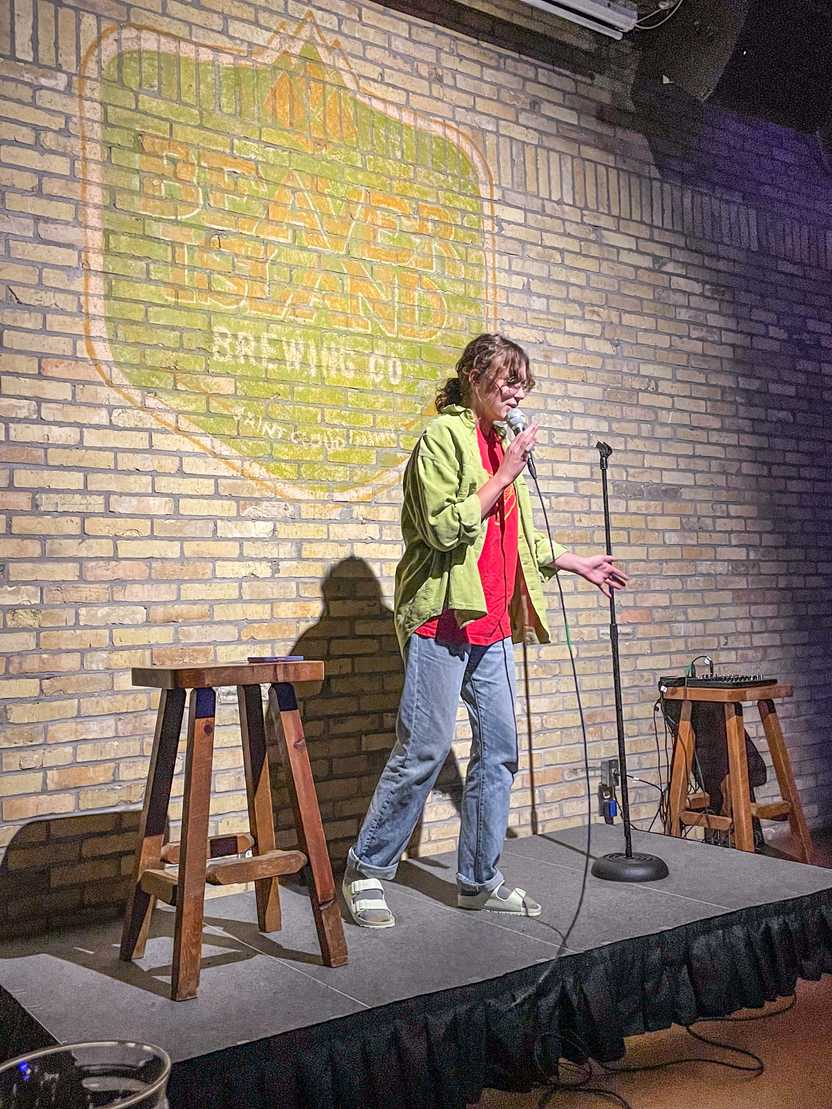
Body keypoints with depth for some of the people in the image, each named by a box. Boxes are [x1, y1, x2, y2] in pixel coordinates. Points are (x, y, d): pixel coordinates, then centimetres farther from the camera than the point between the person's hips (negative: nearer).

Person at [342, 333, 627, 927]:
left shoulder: (499, 442, 19)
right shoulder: (444, 435, -6)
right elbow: (444, 528, -17)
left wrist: (576, 562, 26)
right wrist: (506, 474, -15)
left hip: (491, 622, 8)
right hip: (442, 617, -8)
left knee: (499, 749, 8)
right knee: (425, 749, -7)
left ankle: (480, 879, 20)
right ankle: (366, 870, 9)